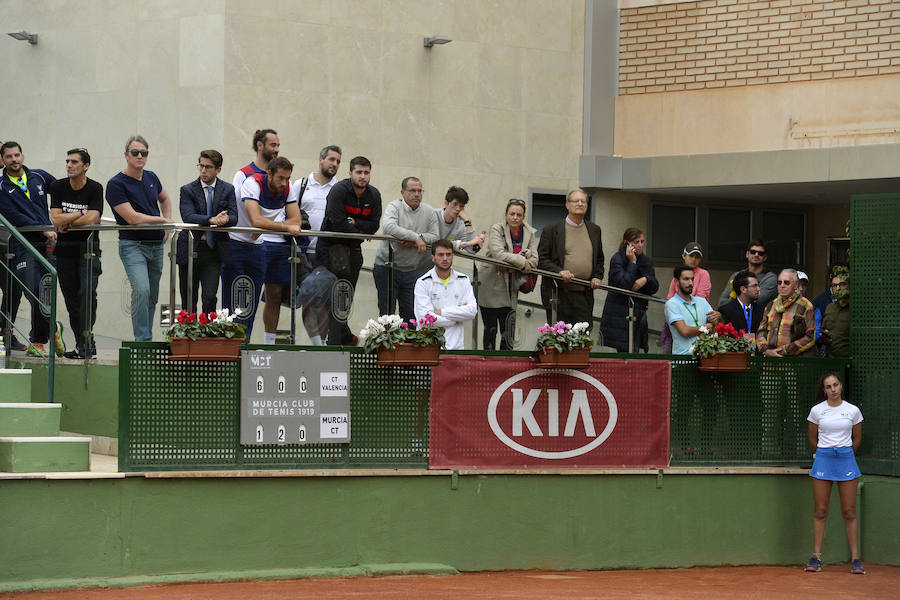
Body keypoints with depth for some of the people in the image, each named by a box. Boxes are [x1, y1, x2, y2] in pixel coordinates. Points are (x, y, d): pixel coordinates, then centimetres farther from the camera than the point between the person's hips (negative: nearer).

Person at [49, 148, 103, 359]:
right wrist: (81, 214, -11)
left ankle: (86, 343, -15)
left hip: (88, 248, -3)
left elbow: (91, 220, -18)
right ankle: (82, 344, 11)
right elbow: (56, 219, -7)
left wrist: (67, 222, -7)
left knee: (87, 292, -17)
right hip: (65, 249, 3)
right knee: (71, 298, 4)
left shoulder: (95, 189, -6)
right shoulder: (58, 187, 3)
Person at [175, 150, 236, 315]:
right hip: (190, 250, 0)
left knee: (210, 298, -12)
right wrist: (212, 220, -32)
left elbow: (234, 219, -4)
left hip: (213, 251, 0)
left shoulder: (227, 190, 6)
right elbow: (188, 217, -15)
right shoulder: (187, 190, 1)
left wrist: (225, 219, -29)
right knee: (188, 302, 6)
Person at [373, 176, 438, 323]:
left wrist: (412, 242, -17)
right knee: (387, 312, 2)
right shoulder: (394, 207, -7)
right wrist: (416, 237, -27)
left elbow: (434, 238, -1)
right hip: (387, 268, -3)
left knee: (411, 314, 3)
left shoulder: (429, 212, 6)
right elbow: (388, 227, -27)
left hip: (412, 271, 3)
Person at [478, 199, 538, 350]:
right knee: (490, 330, 3)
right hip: (490, 286, -3)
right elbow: (498, 254, -23)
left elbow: (534, 259, -1)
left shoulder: (529, 232, 5)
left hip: (511, 289, 3)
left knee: (509, 334, 1)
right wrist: (522, 262, -17)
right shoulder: (496, 229, -8)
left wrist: (512, 266, -16)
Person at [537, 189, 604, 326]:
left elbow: (599, 259, 23)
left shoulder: (594, 230, 14)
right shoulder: (551, 230, 1)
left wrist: (597, 277, 5)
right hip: (559, 294, -3)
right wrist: (559, 271, -17)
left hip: (585, 296, 3)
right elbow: (541, 260, -1)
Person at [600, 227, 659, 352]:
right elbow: (624, 284, -20)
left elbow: (654, 288, 8)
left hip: (639, 313, 6)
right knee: (626, 351, -13)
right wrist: (632, 262, -15)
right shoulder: (617, 259, -8)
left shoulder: (646, 261, 11)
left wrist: (646, 280, -13)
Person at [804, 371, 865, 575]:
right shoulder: (816, 411, 2)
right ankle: (816, 557, 3)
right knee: (820, 511, 0)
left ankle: (855, 559, -1)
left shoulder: (853, 411, 2)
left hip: (846, 460, 0)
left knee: (849, 512, -1)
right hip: (823, 459, 0)